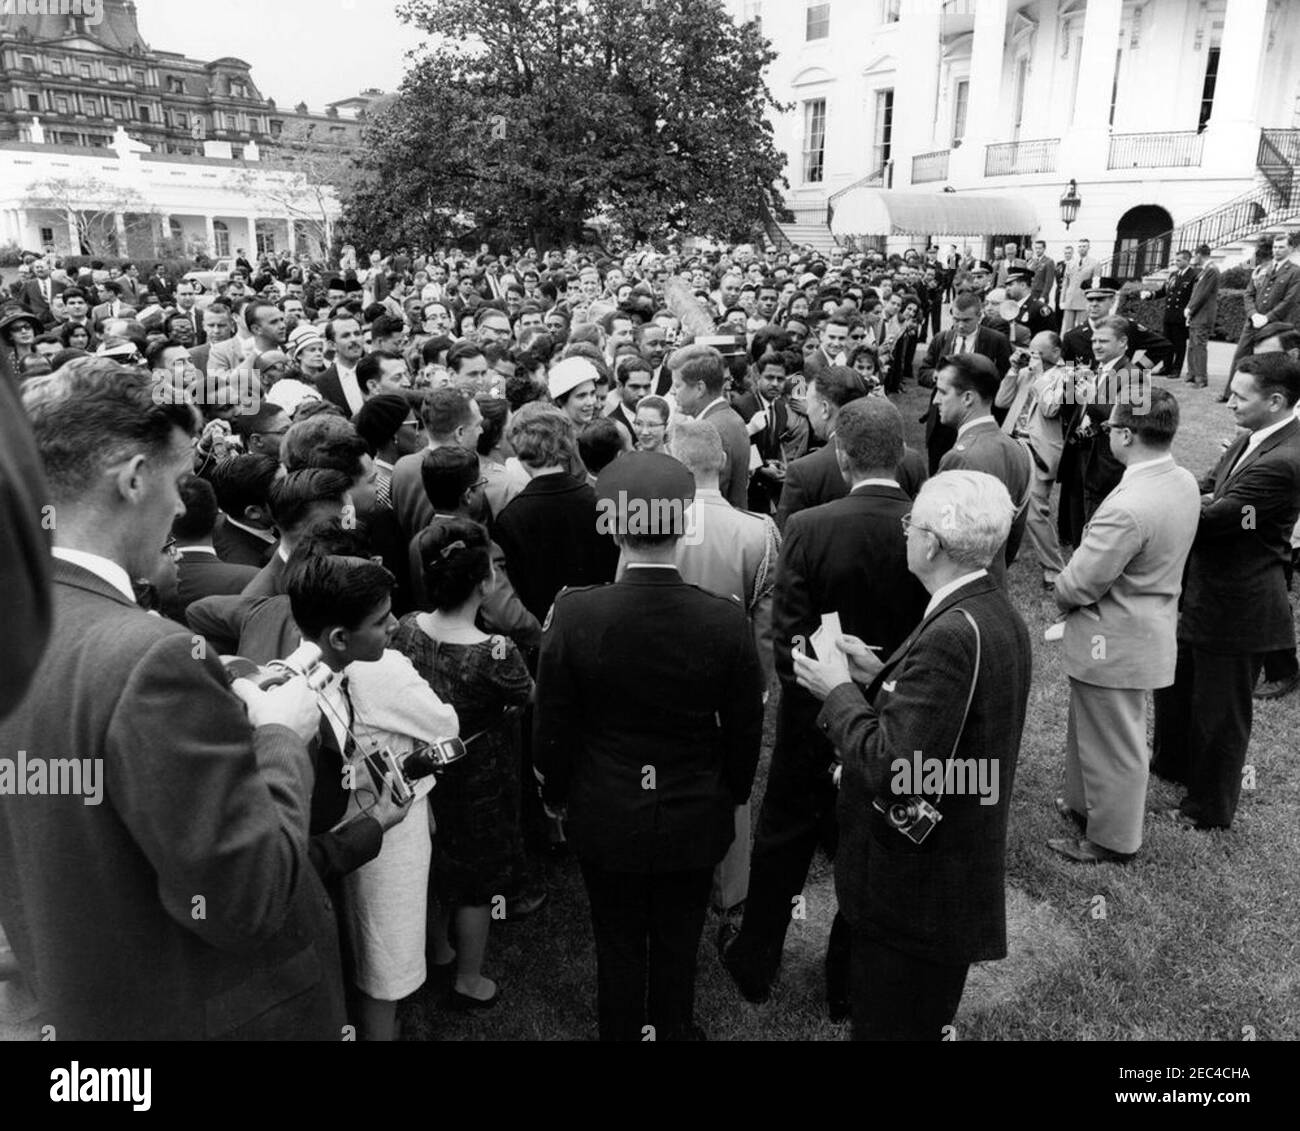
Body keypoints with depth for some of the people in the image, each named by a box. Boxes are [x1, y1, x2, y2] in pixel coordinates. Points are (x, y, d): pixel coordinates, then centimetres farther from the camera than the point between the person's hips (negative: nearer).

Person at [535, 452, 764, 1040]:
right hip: (695, 820, 1)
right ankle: (674, 1029, 43)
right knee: (678, 946, 21)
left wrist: (557, 793, 9)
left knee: (619, 945, 20)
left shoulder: (574, 614, -21)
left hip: (605, 819, 0)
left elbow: (552, 727, -10)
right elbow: (746, 728, -6)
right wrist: (731, 792, 12)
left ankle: (621, 1031, 41)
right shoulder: (726, 621, -19)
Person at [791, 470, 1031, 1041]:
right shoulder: (998, 614, 2)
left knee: (888, 1022, 11)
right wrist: (882, 674, 4)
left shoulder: (951, 634, -28)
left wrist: (839, 692, -17)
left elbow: (892, 771, -30)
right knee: (925, 1020, 28)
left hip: (916, 887, -9)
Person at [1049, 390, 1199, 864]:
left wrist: (1062, 595, -3)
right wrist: (1073, 591, 8)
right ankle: (1085, 804, 45)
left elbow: (1079, 584, -26)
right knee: (1090, 727, 26)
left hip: (1116, 642, -9)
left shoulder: (1127, 508, -32)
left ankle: (1111, 840, 29)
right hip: (1153, 624, 9)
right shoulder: (1184, 482, -2)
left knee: (1113, 743, 10)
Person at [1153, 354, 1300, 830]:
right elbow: (1206, 488, 6)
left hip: (1236, 606, -9)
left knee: (1219, 709, 9)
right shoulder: (1252, 438, 2)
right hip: (1204, 590, 9)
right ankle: (1172, 763, 50)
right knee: (1174, 683, 26)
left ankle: (1209, 808, 29)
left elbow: (1214, 517, -27)